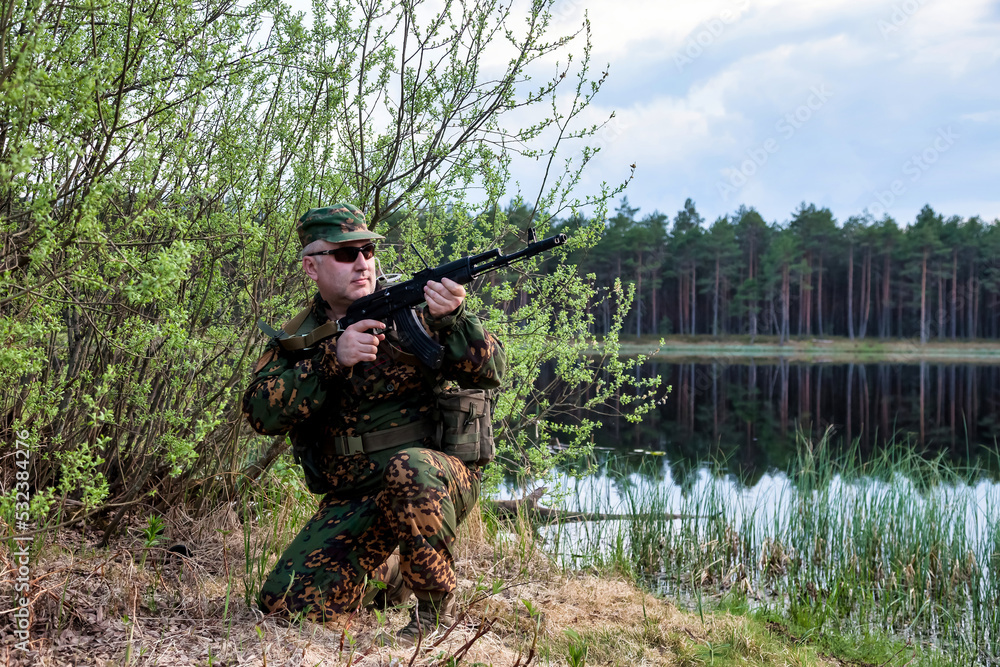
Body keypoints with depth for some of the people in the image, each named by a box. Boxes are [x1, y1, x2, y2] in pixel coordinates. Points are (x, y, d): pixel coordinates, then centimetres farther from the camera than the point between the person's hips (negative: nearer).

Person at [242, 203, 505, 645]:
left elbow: (489, 373, -11)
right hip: (353, 500, 4)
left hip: (439, 479, -3)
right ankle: (385, 573, 20)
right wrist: (331, 359, -23)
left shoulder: (412, 305, -3)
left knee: (407, 469, -39)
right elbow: (261, 411, -11)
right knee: (284, 603, -10)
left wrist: (451, 320, -30)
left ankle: (437, 603, -15)